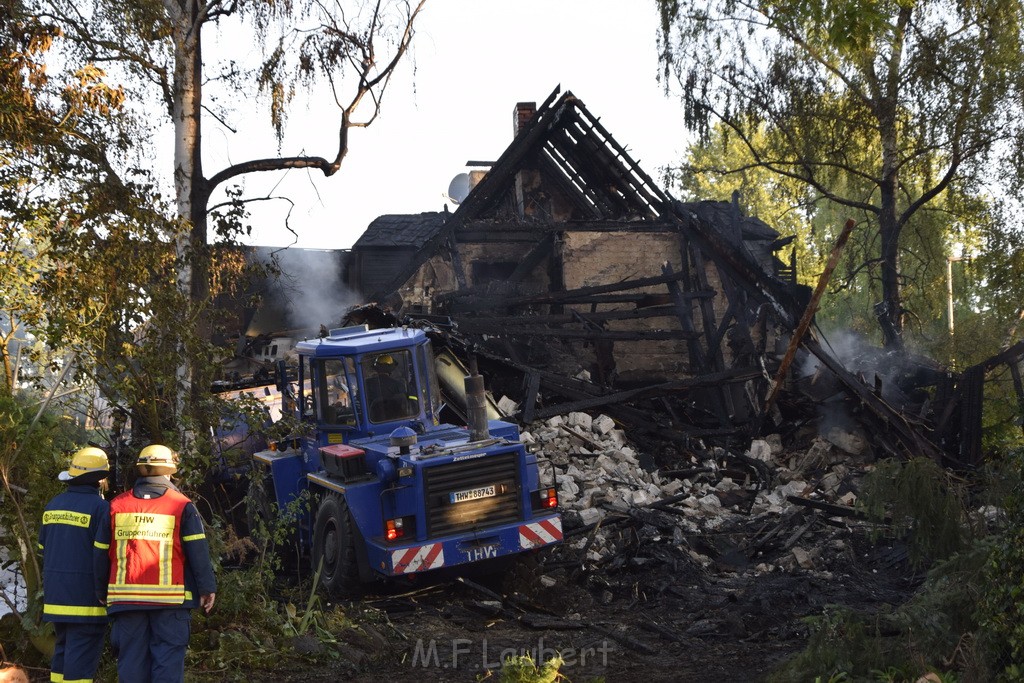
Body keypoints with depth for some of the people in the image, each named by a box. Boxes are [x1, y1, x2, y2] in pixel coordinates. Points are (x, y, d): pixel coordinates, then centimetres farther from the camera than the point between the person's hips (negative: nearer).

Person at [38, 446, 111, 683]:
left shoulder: (54, 504, 9)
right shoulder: (100, 507, -14)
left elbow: (43, 548, 16)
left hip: (54, 595, 7)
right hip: (86, 598, -7)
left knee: (62, 651, 18)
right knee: (82, 656, -3)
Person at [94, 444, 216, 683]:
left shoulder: (117, 506, 8)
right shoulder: (182, 506, -2)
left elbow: (102, 553, 12)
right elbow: (198, 552, -2)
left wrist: (103, 591, 21)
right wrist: (207, 588, 6)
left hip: (126, 598, 3)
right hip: (170, 599, -3)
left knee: (132, 659, 9)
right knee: (168, 660, 1)